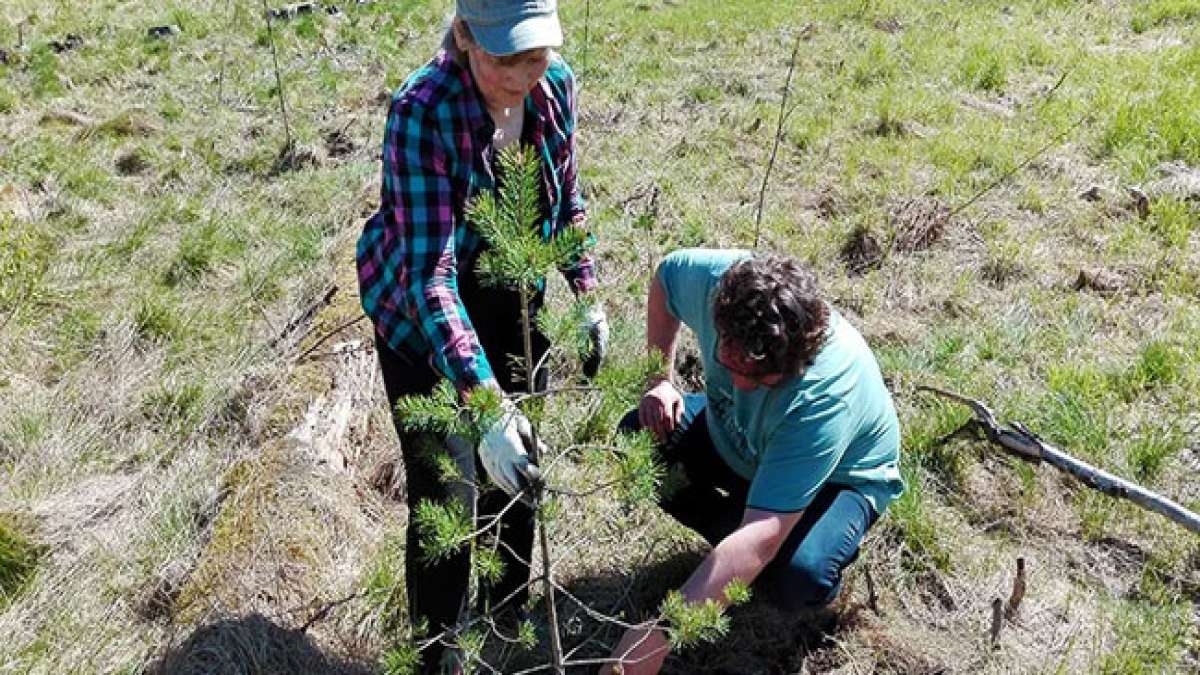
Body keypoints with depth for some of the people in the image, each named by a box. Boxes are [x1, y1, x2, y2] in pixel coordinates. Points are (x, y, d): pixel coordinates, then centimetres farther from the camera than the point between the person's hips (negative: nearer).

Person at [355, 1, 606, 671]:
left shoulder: (557, 86, -13)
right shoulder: (422, 111, -30)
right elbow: (427, 272, -34)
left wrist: (588, 295, 2)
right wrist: (484, 401, -42)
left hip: (514, 307, 5)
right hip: (423, 323, -5)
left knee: (517, 469, 18)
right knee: (444, 497, 0)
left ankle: (514, 612, 44)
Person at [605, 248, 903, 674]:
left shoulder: (825, 397, -44)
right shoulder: (721, 280, -31)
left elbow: (761, 539, -47)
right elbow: (666, 275, -5)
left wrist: (656, 635, -49)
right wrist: (658, 379, -13)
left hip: (840, 475, -5)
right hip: (736, 439, 6)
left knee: (795, 578, -34)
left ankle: (827, 546, 3)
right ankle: (733, 535, 4)